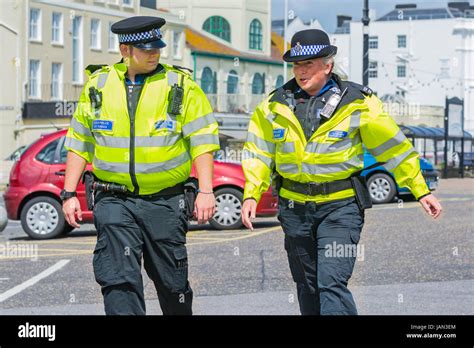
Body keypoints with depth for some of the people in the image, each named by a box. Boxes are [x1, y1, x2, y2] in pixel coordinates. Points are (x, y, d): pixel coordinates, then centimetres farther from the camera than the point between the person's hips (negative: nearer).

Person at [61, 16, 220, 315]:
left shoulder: (181, 86, -1)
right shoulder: (98, 84, 6)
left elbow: (202, 141, -3)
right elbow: (79, 142, 11)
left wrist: (206, 191, -12)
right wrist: (69, 193, 6)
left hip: (165, 201, -1)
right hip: (115, 200, 1)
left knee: (172, 281, 9)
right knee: (120, 279, -10)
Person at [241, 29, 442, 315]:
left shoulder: (357, 103, -4)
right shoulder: (276, 105, 5)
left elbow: (394, 147, 2)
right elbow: (258, 153, 12)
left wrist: (422, 191, 3)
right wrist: (251, 195, 1)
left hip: (340, 206, -4)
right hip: (294, 206, 4)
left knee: (332, 282, -17)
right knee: (308, 287, 12)